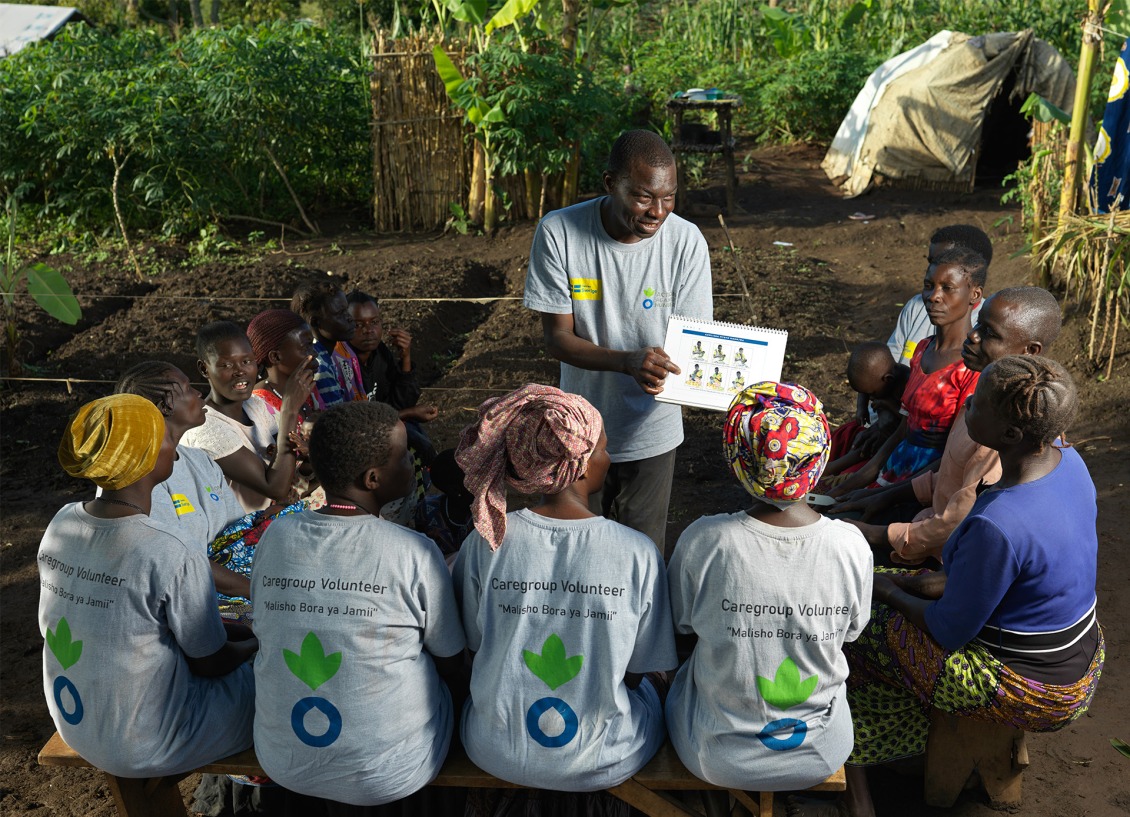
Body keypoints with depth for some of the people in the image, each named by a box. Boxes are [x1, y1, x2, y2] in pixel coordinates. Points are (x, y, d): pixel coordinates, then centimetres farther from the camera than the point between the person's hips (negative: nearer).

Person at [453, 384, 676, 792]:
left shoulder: (486, 541, -16)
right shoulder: (639, 555, -20)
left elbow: (475, 646, -1)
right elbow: (635, 674, -8)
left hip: (497, 754, 2)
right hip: (603, 763, -1)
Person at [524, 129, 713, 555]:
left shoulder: (686, 241, -16)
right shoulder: (558, 232, -17)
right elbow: (557, 339, -16)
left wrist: (666, 374, -35)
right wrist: (628, 361, -34)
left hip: (650, 434, 0)